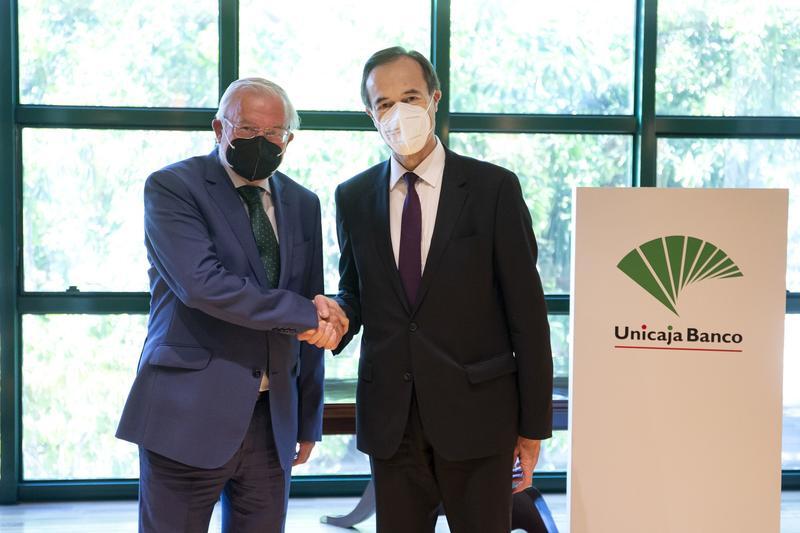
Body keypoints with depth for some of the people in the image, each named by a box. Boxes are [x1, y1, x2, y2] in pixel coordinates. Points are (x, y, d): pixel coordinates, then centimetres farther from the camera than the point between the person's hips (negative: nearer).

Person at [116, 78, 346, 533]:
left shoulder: (303, 205, 11)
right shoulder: (171, 187, -5)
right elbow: (202, 284, -21)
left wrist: (309, 421, 15)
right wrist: (303, 314, -15)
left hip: (274, 418, 5)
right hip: (190, 413, -5)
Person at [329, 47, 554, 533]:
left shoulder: (493, 188, -5)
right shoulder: (354, 197, 6)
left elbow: (526, 310, -4)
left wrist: (534, 423, -5)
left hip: (476, 414, -3)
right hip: (389, 418, 3)